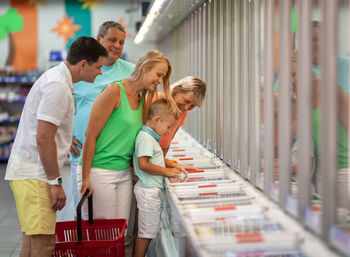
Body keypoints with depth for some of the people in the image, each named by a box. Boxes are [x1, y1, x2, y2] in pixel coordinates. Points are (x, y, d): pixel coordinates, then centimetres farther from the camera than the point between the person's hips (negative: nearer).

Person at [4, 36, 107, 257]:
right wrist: (55, 182, -18)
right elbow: (43, 139, -21)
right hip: (34, 175, -11)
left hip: (28, 172, 11)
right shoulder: (58, 87, -17)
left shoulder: (56, 78, 16)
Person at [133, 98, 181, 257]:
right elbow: (143, 165, -24)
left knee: (148, 231, 14)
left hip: (152, 190, 10)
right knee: (146, 232, -4)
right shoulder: (146, 137, -16)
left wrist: (173, 165, 20)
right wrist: (166, 171, -16)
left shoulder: (151, 137, 16)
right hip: (149, 190, -10)